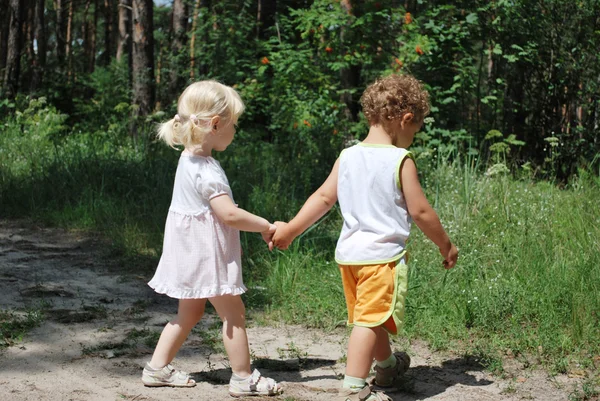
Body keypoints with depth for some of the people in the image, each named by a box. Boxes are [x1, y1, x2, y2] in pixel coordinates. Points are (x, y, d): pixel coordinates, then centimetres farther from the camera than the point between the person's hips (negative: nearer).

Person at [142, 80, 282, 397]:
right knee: (233, 313, 2)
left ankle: (157, 368, 22)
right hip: (205, 253, -10)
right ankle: (243, 379, 11)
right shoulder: (205, 169, -23)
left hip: (194, 250, 10)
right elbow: (229, 214, -26)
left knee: (189, 313, 18)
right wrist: (265, 226, -15)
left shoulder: (190, 160, 8)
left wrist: (244, 234, 17)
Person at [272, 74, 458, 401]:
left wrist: (291, 229, 14)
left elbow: (323, 197, 5)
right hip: (383, 255, -7)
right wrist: (446, 245, 3)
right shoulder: (400, 160, -12)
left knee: (373, 317, 22)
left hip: (348, 253, 7)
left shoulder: (347, 157, 4)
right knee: (371, 320, -5)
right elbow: (420, 211, -9)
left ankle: (386, 365, 43)